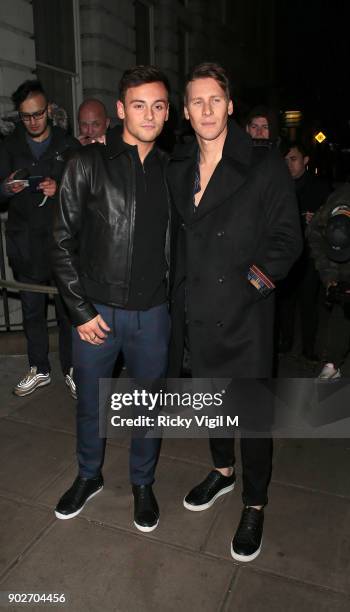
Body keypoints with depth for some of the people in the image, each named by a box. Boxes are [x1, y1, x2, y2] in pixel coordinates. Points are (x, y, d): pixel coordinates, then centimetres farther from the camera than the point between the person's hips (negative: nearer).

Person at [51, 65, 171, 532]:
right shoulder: (88, 164, -4)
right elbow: (63, 242, -4)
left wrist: (176, 302, 4)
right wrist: (80, 311, -8)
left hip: (152, 314, 2)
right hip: (96, 312, -1)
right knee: (90, 403, 16)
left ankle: (143, 483, 39)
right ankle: (89, 476, 42)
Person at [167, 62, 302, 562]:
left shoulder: (265, 164, -5)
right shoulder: (177, 169, 9)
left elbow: (287, 239, -5)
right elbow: (176, 240, 12)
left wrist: (253, 280, -17)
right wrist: (178, 302, 3)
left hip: (247, 313, -4)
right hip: (196, 311, 5)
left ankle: (254, 505, 29)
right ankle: (222, 470, 46)